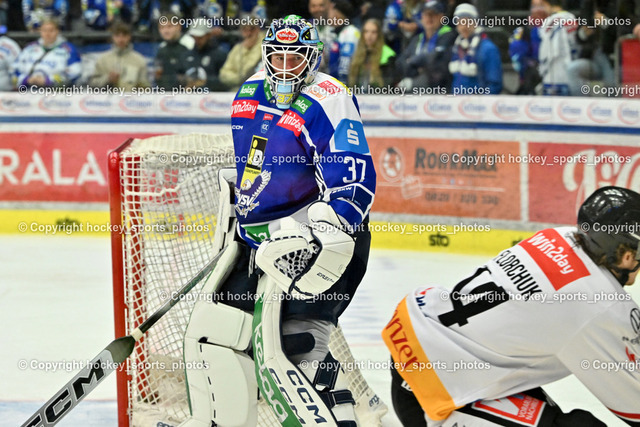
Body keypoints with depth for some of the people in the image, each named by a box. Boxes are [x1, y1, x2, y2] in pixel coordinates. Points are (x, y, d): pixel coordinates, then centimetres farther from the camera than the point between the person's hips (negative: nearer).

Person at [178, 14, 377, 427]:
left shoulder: (328, 101, -15)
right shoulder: (249, 93, 9)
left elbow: (353, 180, -26)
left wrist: (329, 232, -37)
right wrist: (234, 209, 31)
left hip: (310, 235, -8)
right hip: (258, 235, 8)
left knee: (297, 342, -20)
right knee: (214, 328, 8)